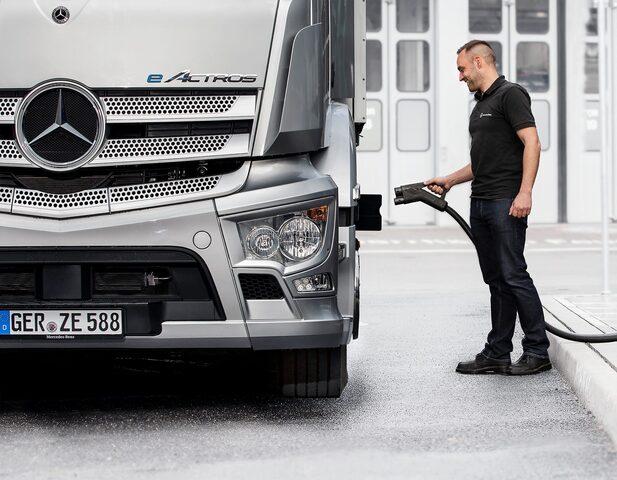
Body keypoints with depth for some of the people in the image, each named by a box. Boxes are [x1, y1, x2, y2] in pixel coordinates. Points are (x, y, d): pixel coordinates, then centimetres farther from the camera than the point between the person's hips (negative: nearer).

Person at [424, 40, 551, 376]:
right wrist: (448, 181, 23)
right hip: (480, 203, 9)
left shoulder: (510, 95, -6)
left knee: (513, 275, -10)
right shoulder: (481, 105, 22)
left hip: (506, 202, -9)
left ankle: (537, 352, -5)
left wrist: (524, 192, -23)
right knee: (496, 280, 9)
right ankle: (497, 354, 10)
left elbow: (532, 142, -16)